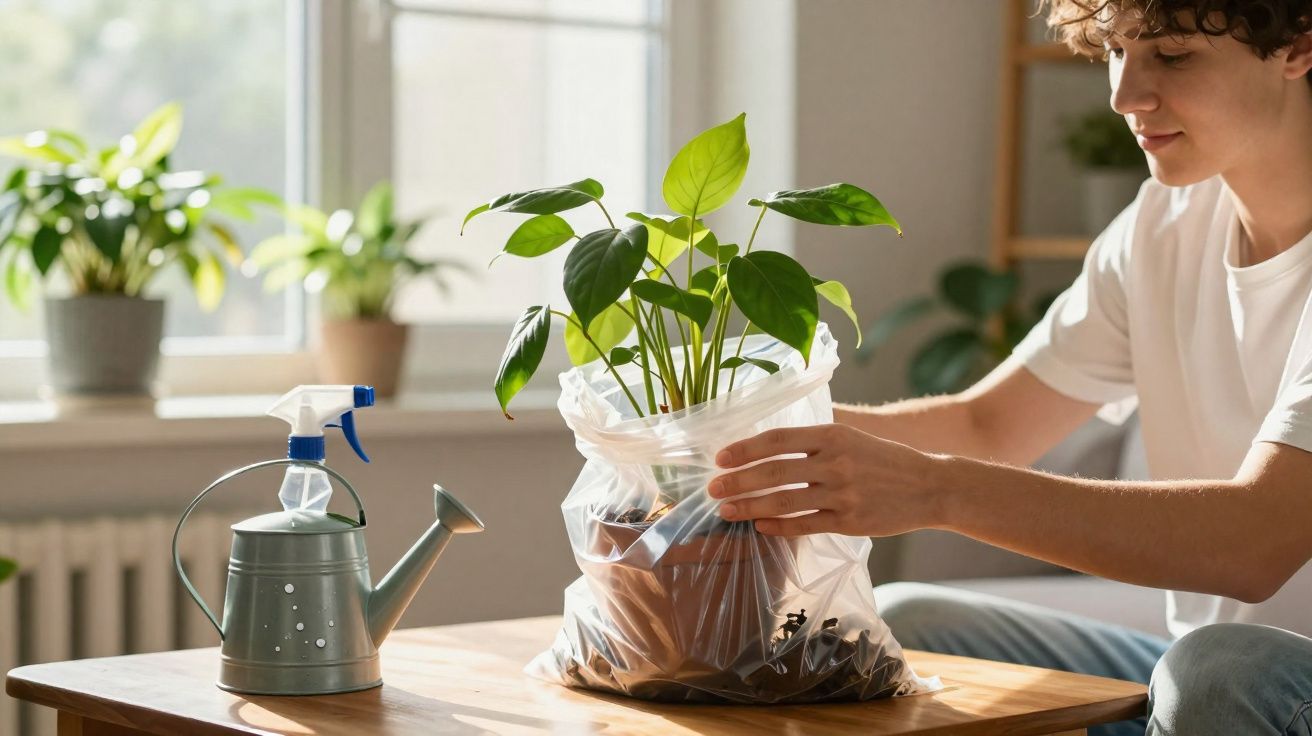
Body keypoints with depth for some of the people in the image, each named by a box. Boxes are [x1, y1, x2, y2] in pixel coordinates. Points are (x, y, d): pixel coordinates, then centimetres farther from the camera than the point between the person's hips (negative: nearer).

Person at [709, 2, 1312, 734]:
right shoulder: (1167, 221, 6)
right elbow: (987, 425, 7)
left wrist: (936, 488, -39)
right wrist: (779, 428, -12)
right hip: (1199, 665, 7)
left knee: (1221, 668, -35)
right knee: (898, 622, -4)